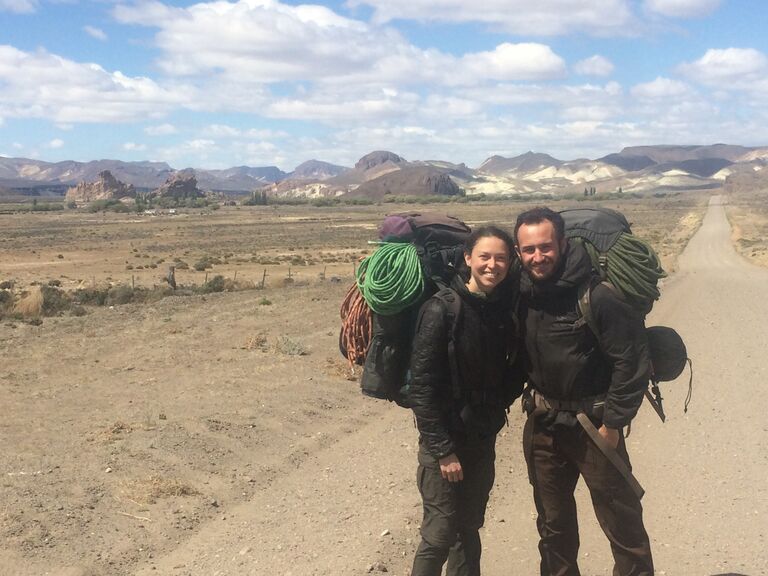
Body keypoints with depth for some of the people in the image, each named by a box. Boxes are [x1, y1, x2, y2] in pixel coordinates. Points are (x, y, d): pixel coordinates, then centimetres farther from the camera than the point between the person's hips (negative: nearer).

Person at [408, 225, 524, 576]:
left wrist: (502, 401, -1)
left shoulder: (506, 309, 1)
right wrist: (442, 450, -18)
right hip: (446, 439, -6)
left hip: (484, 438, 6)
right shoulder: (442, 310, -17)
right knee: (440, 533, 1)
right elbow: (421, 387, -18)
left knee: (469, 528, 17)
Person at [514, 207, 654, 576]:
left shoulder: (597, 296, -21)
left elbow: (633, 361, -18)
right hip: (542, 423, 6)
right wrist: (529, 399, 9)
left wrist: (613, 422, -16)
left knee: (622, 522, 3)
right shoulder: (522, 293, -3)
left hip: (593, 423, -5)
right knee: (553, 521, 20)